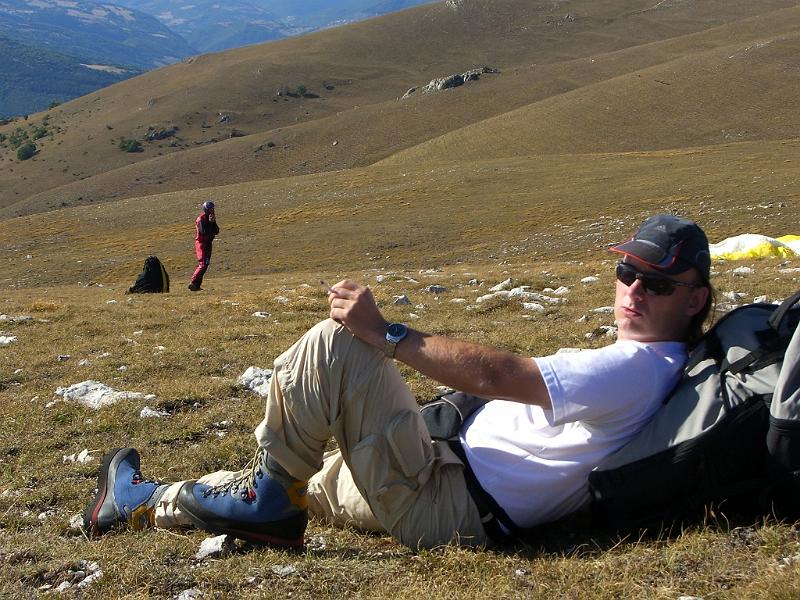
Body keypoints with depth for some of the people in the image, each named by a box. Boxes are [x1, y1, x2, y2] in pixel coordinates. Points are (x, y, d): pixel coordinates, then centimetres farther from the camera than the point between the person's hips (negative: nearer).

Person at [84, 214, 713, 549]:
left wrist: (386, 334, -20)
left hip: (446, 509, -10)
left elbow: (496, 374, -24)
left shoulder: (640, 369, -16)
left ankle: (269, 497, 0)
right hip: (458, 491, 10)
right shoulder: (636, 365, 16)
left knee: (333, 343, -16)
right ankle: (145, 503, 35)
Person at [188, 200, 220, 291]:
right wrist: (210, 222, -19)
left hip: (208, 243, 9)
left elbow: (216, 231, 6)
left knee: (206, 264, 8)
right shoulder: (201, 219, -14)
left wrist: (213, 222, -8)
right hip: (201, 243, -9)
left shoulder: (211, 218, 11)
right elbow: (204, 231, -24)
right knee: (203, 264, -15)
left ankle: (197, 285, 11)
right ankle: (193, 283, -14)